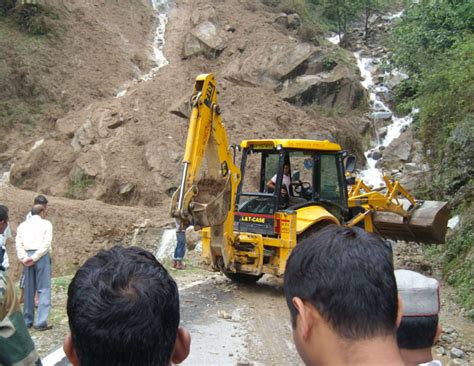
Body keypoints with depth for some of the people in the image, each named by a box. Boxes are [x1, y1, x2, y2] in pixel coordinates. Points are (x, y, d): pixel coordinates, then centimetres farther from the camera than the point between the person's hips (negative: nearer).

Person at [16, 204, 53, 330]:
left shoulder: (22, 225, 14)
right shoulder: (46, 224, 2)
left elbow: (18, 244, 2)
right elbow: (46, 244, -11)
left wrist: (24, 258, -5)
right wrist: (35, 258, -11)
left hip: (27, 257, 5)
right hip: (42, 257, -4)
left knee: (29, 289, 13)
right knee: (44, 289, -2)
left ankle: (27, 320, 19)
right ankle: (41, 322, -7)